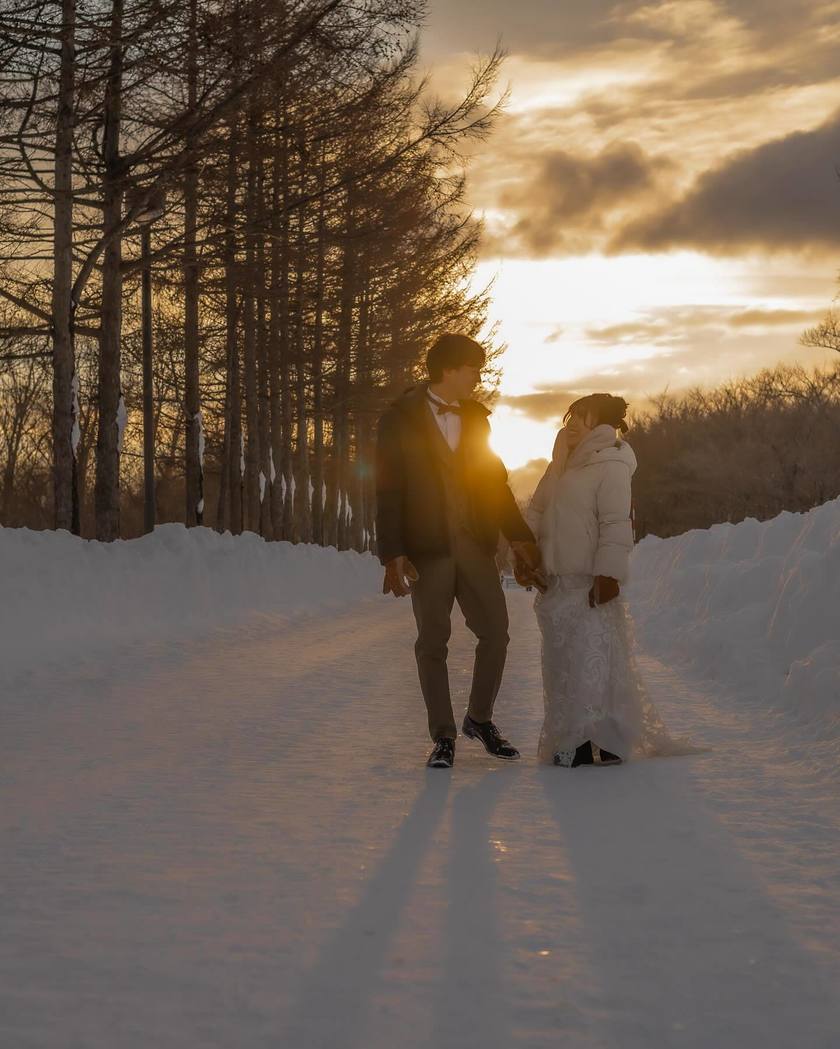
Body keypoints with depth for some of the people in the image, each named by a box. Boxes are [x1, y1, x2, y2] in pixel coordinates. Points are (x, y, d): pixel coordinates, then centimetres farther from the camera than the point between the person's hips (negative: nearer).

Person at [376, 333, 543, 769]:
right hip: (427, 548, -4)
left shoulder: (475, 417, 12)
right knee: (432, 642, 2)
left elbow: (495, 480, 17)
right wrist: (393, 555, -14)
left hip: (475, 543, 4)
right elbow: (388, 492, -6)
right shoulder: (400, 420, -3)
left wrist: (519, 537, 11)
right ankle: (443, 737, 11)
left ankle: (480, 719, 21)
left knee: (495, 632, 1)